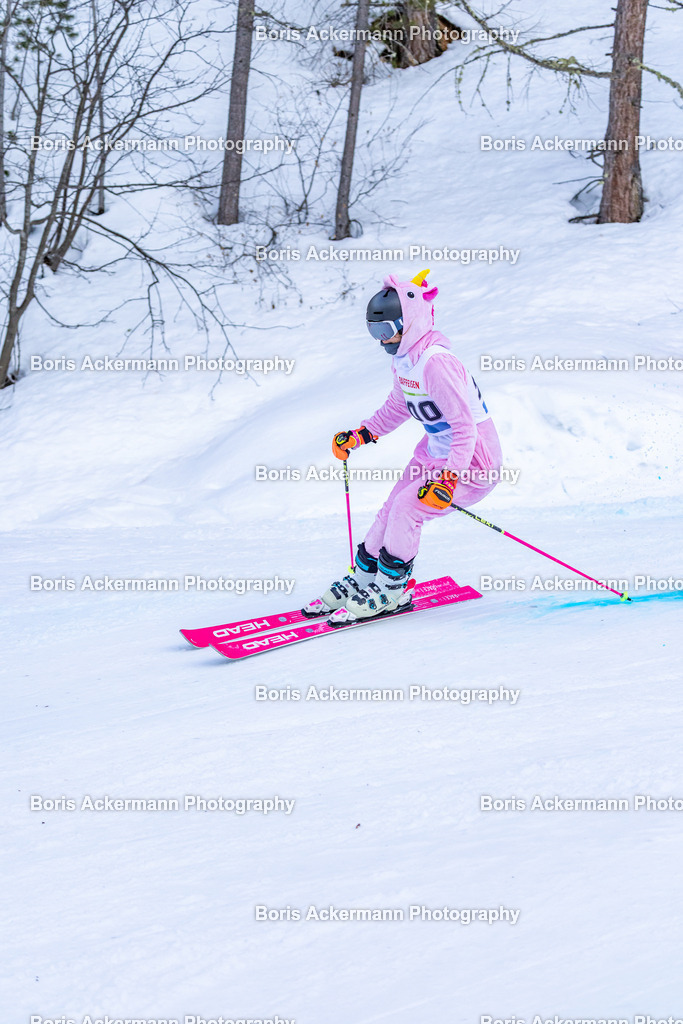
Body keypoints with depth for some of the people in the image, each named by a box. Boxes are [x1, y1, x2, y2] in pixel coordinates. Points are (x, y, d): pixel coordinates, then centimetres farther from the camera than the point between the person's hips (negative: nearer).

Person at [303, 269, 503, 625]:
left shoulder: (436, 363, -28)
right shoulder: (404, 359, 2)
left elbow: (465, 426, -31)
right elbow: (397, 408, 22)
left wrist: (448, 480, -38)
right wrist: (357, 436, 16)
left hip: (472, 461, -9)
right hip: (435, 452, 9)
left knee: (406, 506, -20)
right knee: (390, 510, 5)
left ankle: (389, 591, -6)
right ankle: (360, 582, 19)